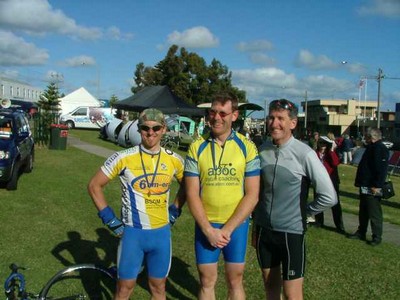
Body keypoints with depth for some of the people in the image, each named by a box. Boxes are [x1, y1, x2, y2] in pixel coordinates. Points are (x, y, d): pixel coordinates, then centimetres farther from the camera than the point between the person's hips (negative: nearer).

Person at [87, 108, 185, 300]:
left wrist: (175, 211, 7)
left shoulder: (174, 160, -1)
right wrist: (110, 219, -7)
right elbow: (94, 186, -4)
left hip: (162, 232, 3)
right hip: (132, 232, -3)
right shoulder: (124, 158, -11)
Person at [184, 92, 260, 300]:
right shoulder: (196, 148, -3)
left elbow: (252, 194, -7)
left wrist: (227, 229, -13)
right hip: (205, 226, 1)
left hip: (237, 225, 0)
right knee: (207, 281, 11)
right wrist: (209, 230, -12)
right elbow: (192, 194, -5)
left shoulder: (247, 147, -5)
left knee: (235, 281, 12)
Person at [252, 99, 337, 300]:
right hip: (264, 229, 5)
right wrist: (255, 226, 13)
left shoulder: (304, 154, -14)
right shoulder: (263, 150, 1)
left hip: (292, 231, -4)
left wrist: (304, 211, -3)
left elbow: (329, 197, -15)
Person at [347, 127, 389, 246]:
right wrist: (359, 181, 20)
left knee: (374, 214, -3)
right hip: (365, 186, 11)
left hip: (373, 188, -11)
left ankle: (377, 237, 5)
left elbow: (382, 169, -24)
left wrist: (377, 186, -26)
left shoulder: (380, 149, -17)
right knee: (363, 212, 18)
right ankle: (361, 233, 28)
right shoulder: (371, 148, 16)